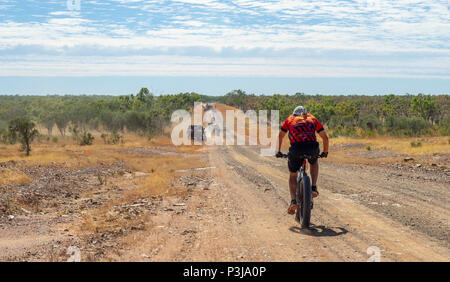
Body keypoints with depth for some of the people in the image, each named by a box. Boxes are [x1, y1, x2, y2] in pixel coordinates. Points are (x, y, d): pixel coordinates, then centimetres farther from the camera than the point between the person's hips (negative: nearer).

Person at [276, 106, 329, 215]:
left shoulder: (290, 119, 26)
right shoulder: (312, 119, 26)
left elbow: (281, 135, 32)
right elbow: (325, 137, 24)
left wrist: (279, 151, 43)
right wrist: (325, 152, 38)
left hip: (296, 148, -1)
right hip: (312, 147, 1)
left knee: (293, 175, 19)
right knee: (314, 163, 36)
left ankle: (293, 201, 3)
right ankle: (314, 187, 21)